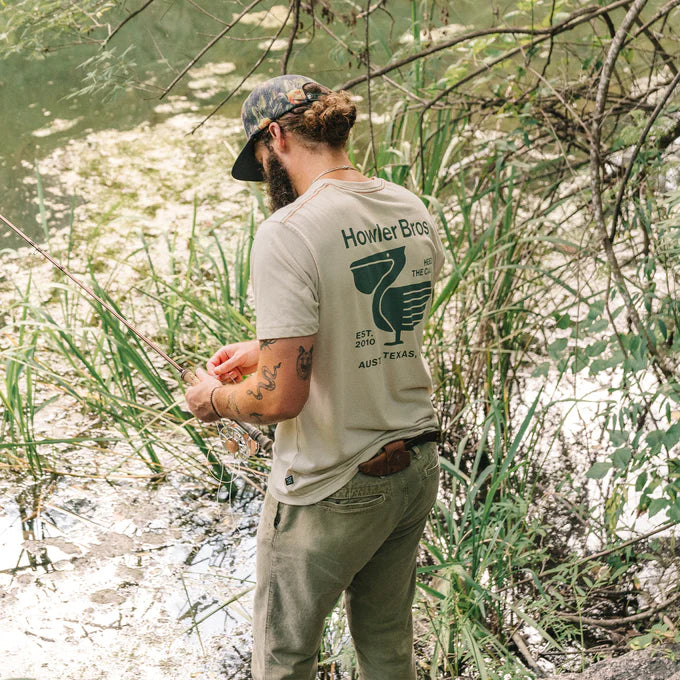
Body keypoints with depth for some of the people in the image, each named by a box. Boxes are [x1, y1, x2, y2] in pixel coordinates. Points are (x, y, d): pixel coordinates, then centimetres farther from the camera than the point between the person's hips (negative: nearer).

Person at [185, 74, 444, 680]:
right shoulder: (413, 212, -1)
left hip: (331, 493, -7)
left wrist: (217, 398, -4)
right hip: (416, 468, 7)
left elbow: (282, 396, -25)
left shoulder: (288, 234, -24)